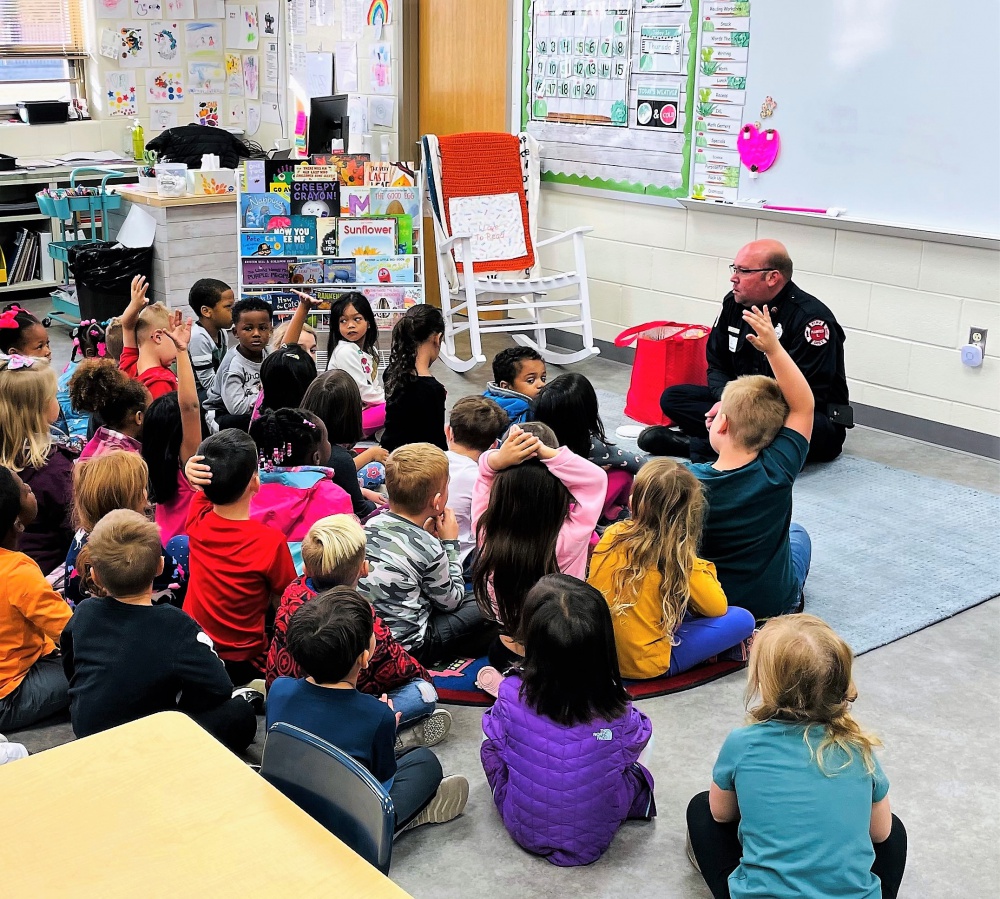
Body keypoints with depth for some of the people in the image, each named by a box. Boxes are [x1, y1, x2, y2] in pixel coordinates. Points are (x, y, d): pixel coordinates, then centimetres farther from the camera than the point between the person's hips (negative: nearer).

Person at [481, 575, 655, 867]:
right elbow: (634, 743, -1)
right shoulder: (619, 714, -23)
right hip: (594, 840, 0)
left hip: (524, 830, 1)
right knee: (644, 738, 16)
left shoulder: (511, 695, -24)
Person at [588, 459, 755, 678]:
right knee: (742, 619, -4)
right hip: (646, 664, -6)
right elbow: (717, 608, -6)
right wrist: (703, 569, 9)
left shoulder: (611, 535, -6)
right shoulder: (678, 557, -18)